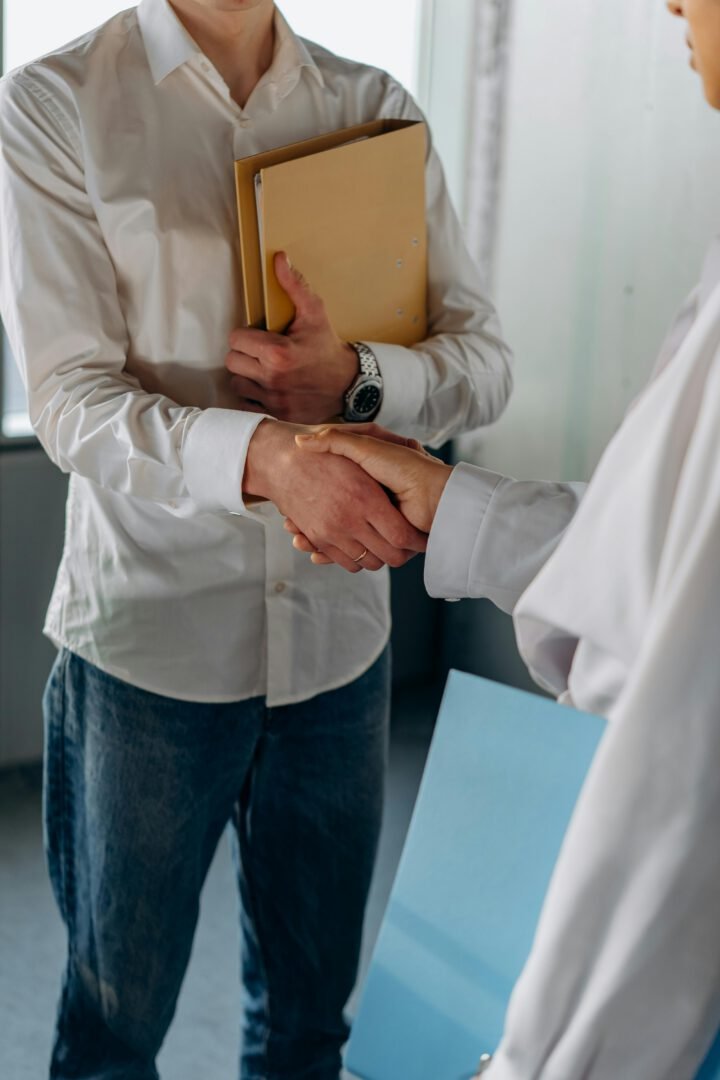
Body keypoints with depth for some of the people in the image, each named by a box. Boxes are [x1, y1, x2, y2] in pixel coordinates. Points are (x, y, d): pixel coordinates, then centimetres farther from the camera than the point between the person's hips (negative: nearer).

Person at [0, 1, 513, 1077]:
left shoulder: (377, 108, 4)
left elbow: (485, 360, 2)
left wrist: (354, 375, -20)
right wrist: (266, 456, -32)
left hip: (339, 632, 3)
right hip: (150, 637, -3)